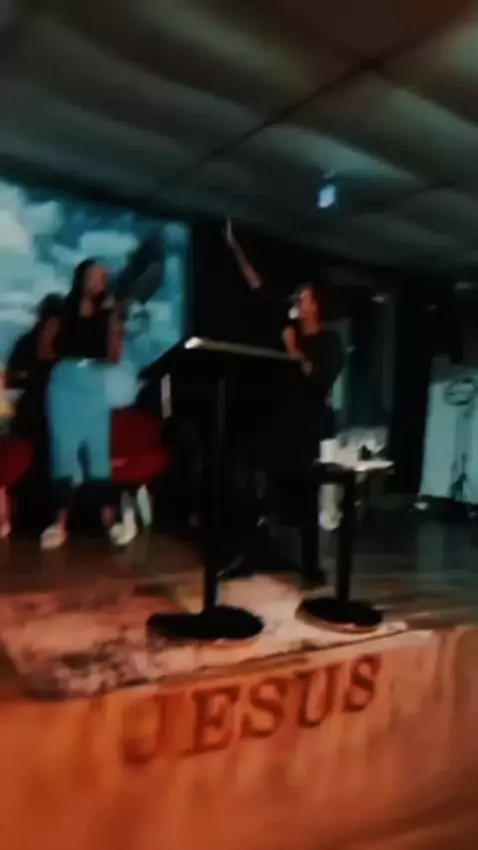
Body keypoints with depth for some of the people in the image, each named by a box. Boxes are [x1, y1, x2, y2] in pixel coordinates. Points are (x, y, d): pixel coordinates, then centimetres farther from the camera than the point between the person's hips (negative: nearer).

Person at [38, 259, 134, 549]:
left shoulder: (108, 314, 9)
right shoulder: (63, 313, 7)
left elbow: (115, 357, -1)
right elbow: (44, 349, 9)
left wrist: (116, 326, -8)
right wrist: (65, 357, -2)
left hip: (96, 388, 1)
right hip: (65, 385, 0)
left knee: (99, 451, -1)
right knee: (65, 450, -2)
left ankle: (110, 520, -2)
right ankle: (60, 522, 2)